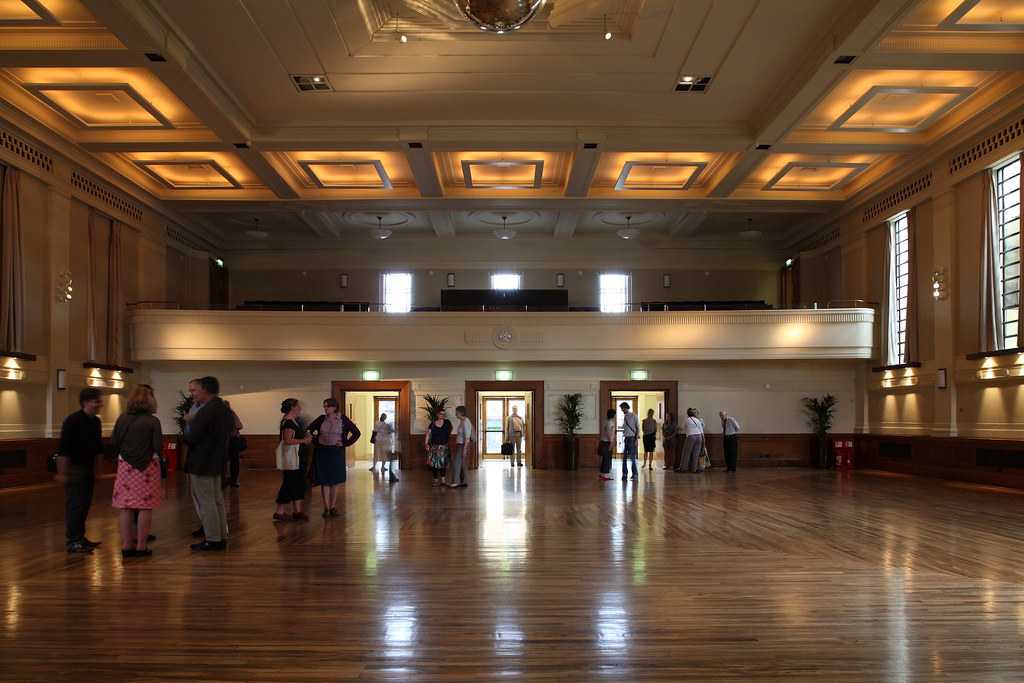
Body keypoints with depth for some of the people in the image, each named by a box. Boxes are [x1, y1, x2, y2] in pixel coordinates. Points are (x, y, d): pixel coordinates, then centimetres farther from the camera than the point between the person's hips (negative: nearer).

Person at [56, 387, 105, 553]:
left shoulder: (96, 422, 11)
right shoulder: (73, 421, -14)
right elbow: (63, 450, -18)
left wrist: (96, 470, 22)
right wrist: (62, 473, -21)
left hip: (88, 468, 8)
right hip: (74, 468, -8)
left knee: (85, 504, 11)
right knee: (75, 504, -7)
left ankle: (80, 538, 20)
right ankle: (73, 541, -3)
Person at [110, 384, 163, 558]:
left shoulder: (122, 418, -1)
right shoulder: (152, 421, -12)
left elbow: (113, 442, 1)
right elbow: (158, 446, -15)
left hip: (126, 466, 4)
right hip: (147, 466, -4)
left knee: (126, 506, 9)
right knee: (145, 507, 3)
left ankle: (126, 545, 13)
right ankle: (141, 546, 4)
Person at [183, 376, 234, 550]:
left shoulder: (205, 412, -21)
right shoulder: (226, 410, 7)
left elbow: (191, 439, -21)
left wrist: (188, 429, 0)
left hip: (201, 463, -9)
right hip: (218, 462, 9)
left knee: (205, 503, 0)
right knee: (217, 501, 15)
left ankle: (212, 540, 4)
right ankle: (222, 537, 21)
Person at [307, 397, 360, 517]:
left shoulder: (343, 419, -5)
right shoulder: (322, 419, 0)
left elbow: (356, 433, -2)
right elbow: (308, 430, 12)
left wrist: (345, 444, -6)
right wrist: (315, 442, 3)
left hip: (337, 452, -1)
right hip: (322, 452, 1)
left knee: (335, 481, 6)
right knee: (324, 481, 1)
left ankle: (333, 507, 15)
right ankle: (326, 508, 6)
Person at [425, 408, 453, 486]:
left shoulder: (447, 422, 2)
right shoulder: (433, 424, -3)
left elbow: (451, 427, 26)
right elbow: (428, 434, 0)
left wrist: (449, 434, 15)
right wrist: (426, 444, -8)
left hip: (444, 446, 1)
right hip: (434, 446, -1)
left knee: (443, 463, 1)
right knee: (434, 463, 0)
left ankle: (443, 481, 3)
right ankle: (435, 480, 9)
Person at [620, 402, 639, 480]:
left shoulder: (634, 416, -6)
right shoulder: (624, 416, 13)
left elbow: (638, 428, -6)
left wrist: (636, 439, -13)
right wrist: (622, 438, 13)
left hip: (632, 438, -7)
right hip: (625, 438, 7)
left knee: (632, 456, -7)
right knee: (624, 457, 5)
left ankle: (635, 474, 2)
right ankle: (624, 474, 9)